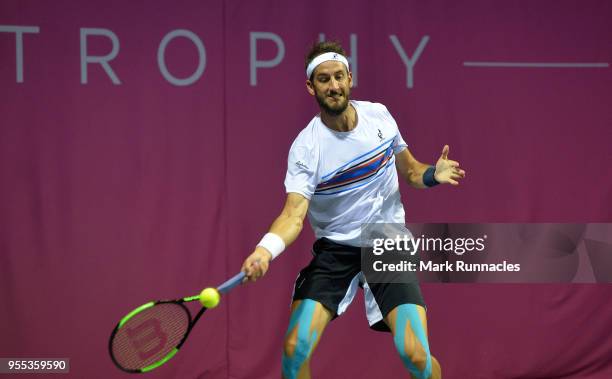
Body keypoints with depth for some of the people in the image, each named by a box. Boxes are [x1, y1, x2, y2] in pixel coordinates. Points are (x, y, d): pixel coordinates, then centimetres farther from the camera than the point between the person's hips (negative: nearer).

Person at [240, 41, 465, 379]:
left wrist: (432, 174, -10)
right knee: (295, 349, -17)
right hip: (334, 250, -1)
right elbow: (294, 214, -25)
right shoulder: (306, 148, -14)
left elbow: (408, 170, 13)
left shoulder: (378, 115, -2)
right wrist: (264, 250, -45)